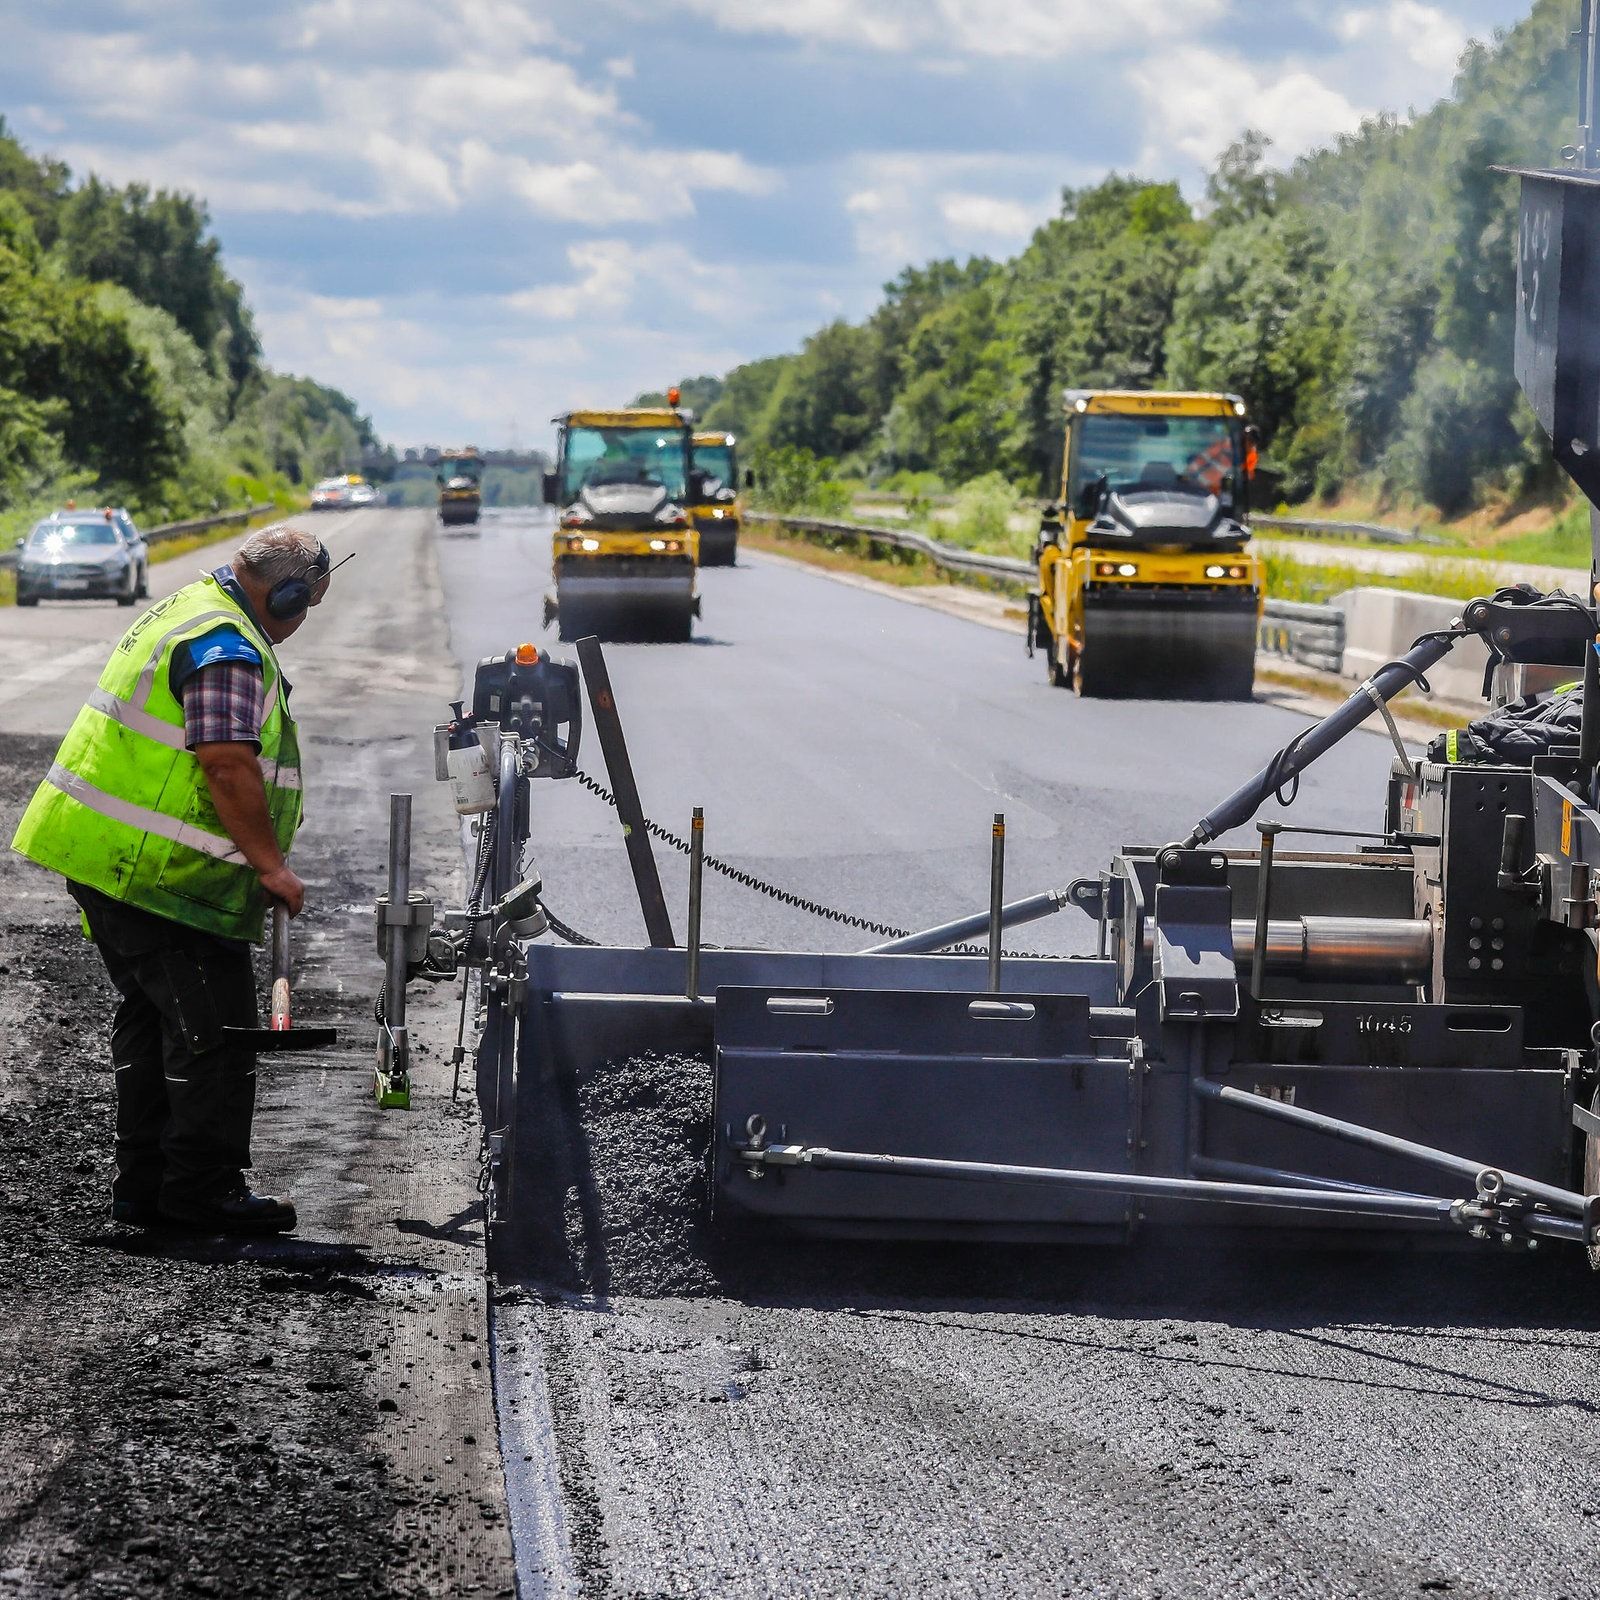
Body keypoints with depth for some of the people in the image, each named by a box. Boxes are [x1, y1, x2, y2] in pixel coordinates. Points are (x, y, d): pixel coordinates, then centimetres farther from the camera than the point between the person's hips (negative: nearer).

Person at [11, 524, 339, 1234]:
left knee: (152, 1016, 17)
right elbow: (228, 764, -25)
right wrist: (271, 864, -17)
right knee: (214, 1029, -3)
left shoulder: (187, 611, 18)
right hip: (156, 874, -11)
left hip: (103, 856, 11)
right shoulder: (229, 648, -17)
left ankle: (145, 1182, 22)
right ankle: (204, 1189, 2)